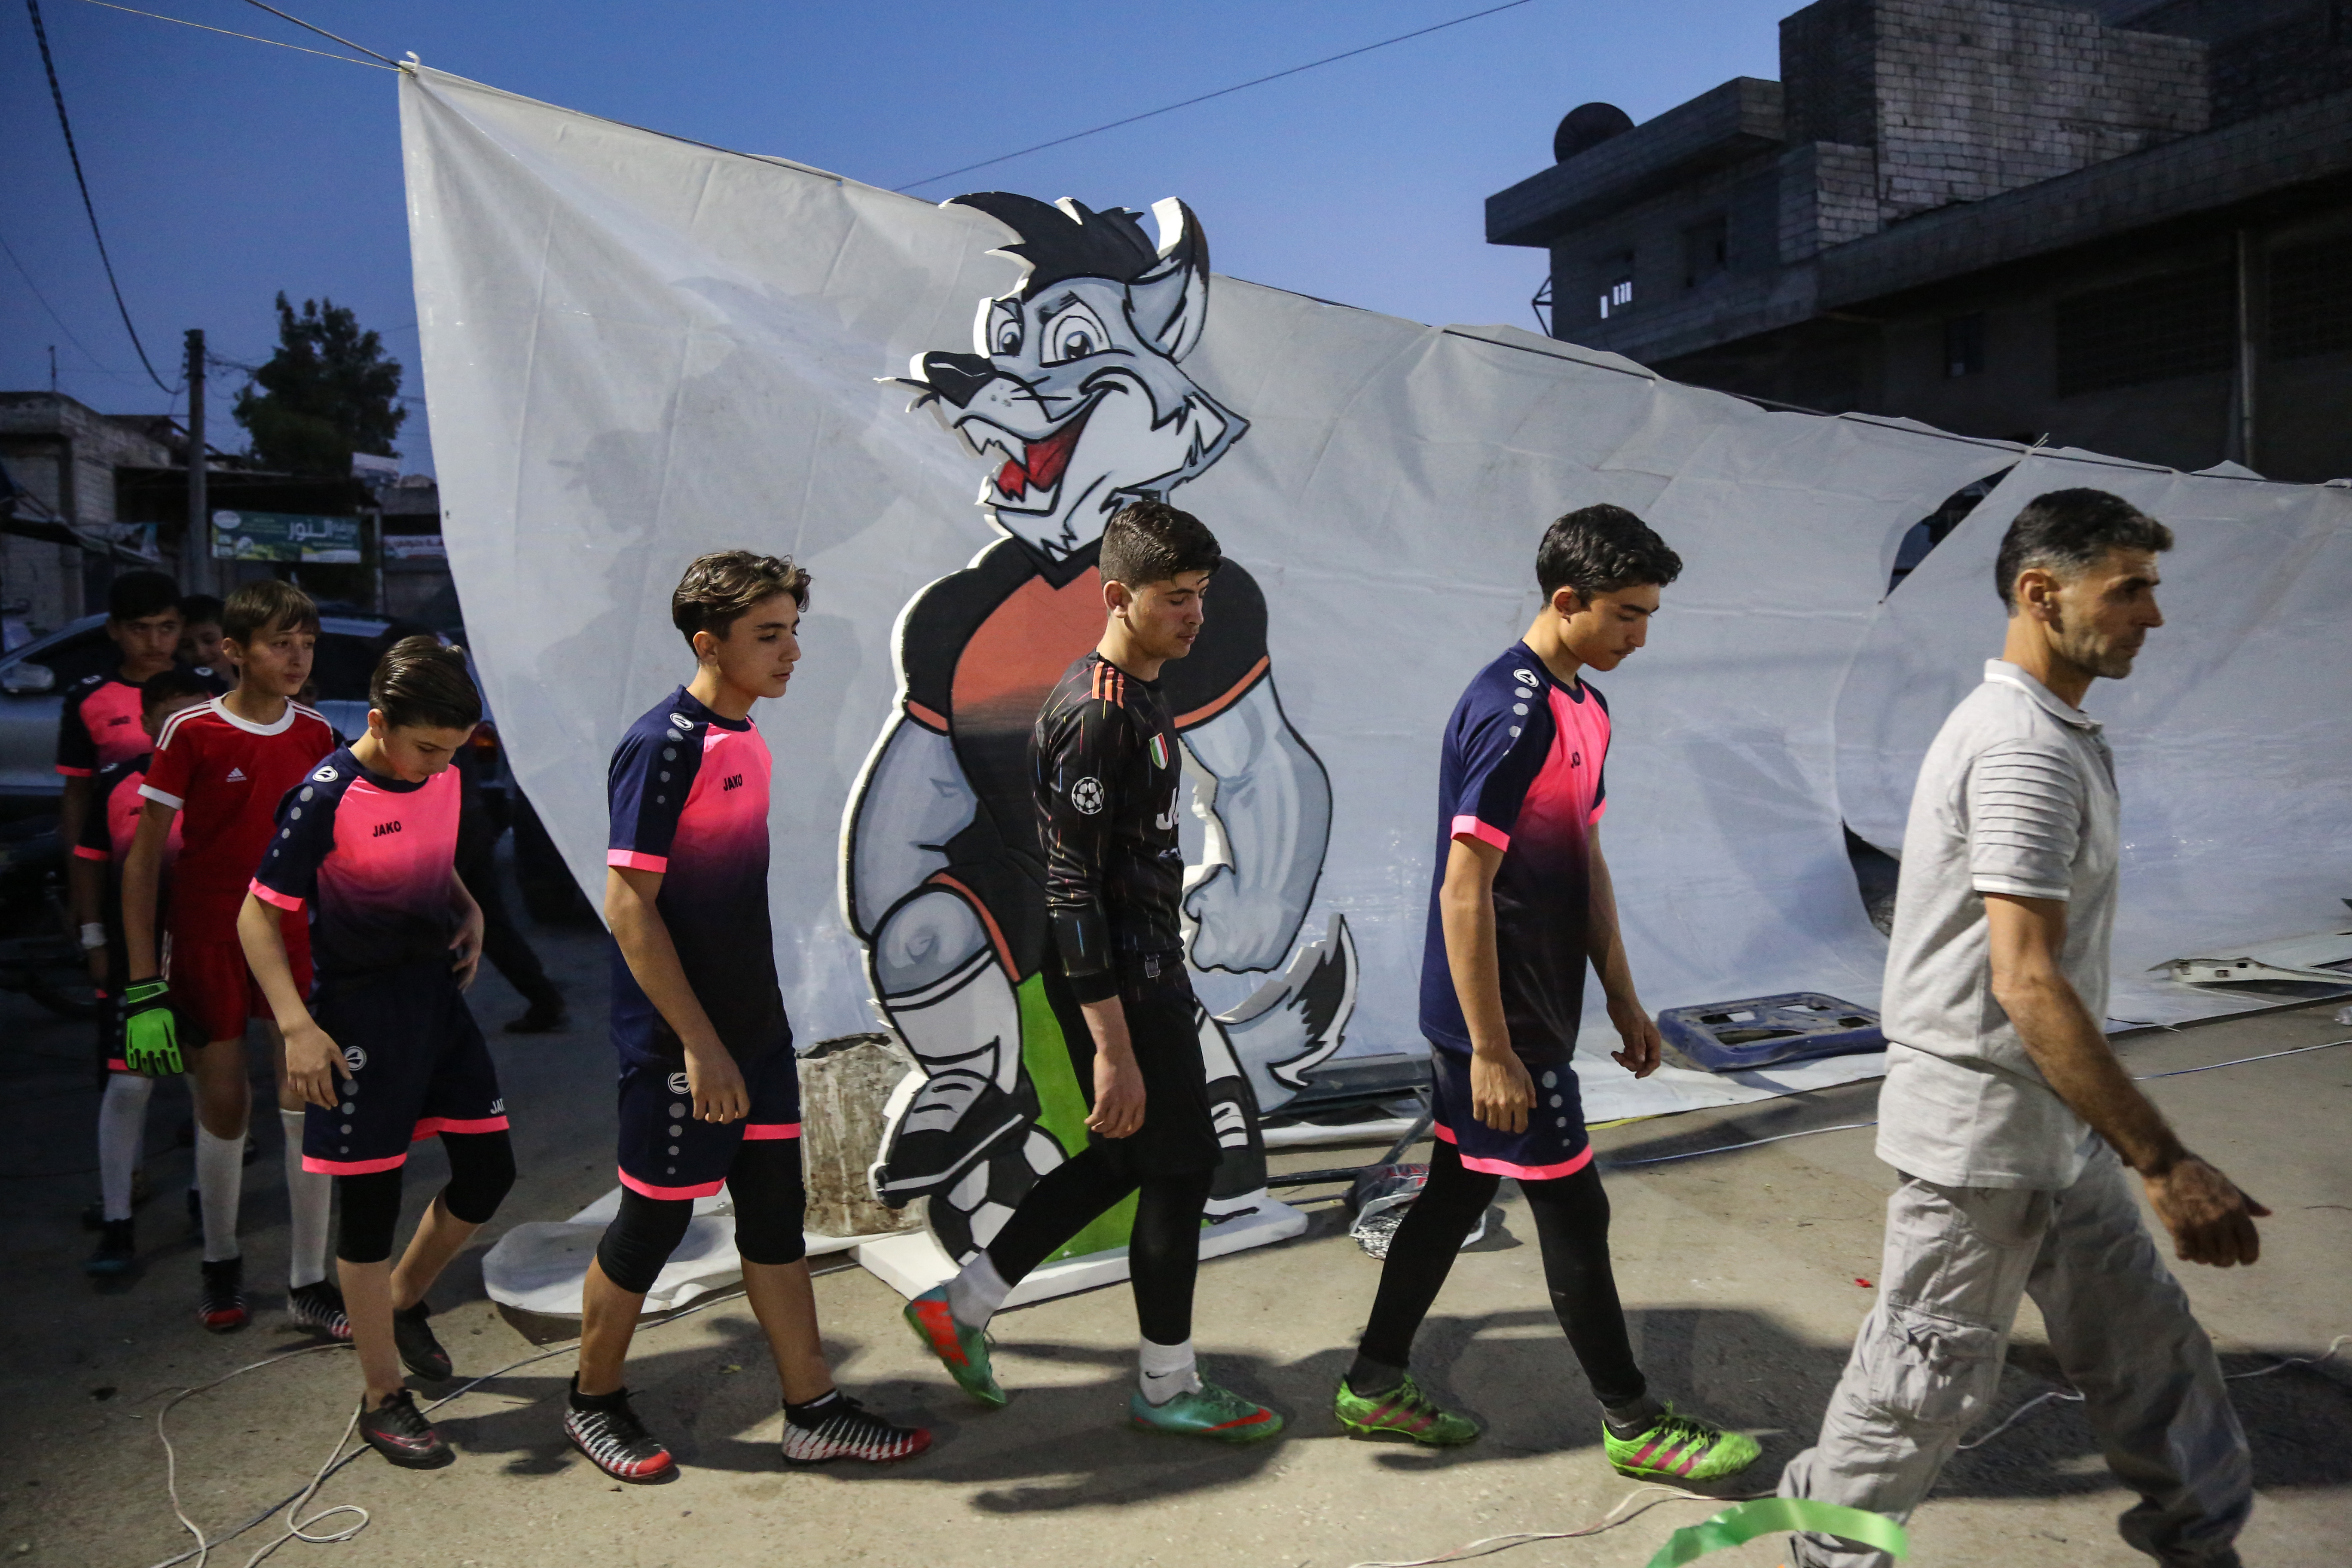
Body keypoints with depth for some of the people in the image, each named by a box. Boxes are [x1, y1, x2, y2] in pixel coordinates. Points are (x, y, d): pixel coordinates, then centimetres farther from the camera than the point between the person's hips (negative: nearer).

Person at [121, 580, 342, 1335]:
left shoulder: (315, 735, 2)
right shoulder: (191, 734, -10)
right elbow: (143, 859, -8)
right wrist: (143, 983, -12)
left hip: (293, 936, 3)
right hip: (207, 941, -3)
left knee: (308, 1103, -1)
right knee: (223, 1106, 6)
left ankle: (308, 1283, 11)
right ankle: (220, 1264, 31)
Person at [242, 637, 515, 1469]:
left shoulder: (442, 778, 1)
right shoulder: (326, 798, -18)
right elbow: (258, 917, -14)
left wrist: (469, 910, 2)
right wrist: (297, 1026, -23)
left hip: (439, 995, 7)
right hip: (361, 1017, -7)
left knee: (488, 1171, 10)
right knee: (372, 1204, 2)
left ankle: (403, 1303, 37)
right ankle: (383, 1400, 17)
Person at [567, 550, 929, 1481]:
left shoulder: (745, 738, 8)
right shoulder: (663, 748, -18)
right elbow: (628, 908, -20)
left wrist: (749, 1031, 19)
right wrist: (700, 1044, -21)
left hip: (755, 1027, 8)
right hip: (681, 1044, -8)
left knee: (775, 1216, 12)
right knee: (655, 1220, 7)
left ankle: (813, 1412, 22)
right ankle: (594, 1400, 30)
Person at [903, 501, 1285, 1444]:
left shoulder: (1140, 700, 11)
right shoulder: (1094, 717, -21)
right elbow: (1072, 894, -24)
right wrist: (1112, 1047, -25)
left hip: (1150, 974, 10)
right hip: (1121, 987, -10)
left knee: (1124, 1159, 18)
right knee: (1181, 1163, 2)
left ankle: (960, 1306, 28)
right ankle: (1167, 1386, 21)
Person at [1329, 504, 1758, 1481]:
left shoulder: (1583, 708, 10)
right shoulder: (1510, 714, -21)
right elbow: (1464, 892, -23)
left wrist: (1622, 998, 18)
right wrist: (1491, 1052, -21)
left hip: (1538, 1009, 10)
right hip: (1500, 1019, -10)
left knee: (1458, 1190, 16)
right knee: (1573, 1213, 4)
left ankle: (1375, 1389, 30)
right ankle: (1634, 1424, 22)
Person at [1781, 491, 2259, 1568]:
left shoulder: (2058, 735, 12)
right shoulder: (2025, 749, -22)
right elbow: (2027, 984, -27)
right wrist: (2166, 1165, -24)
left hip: (2054, 1120, 10)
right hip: (1985, 1123, -10)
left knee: (2143, 1335, 20)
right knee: (1930, 1375, 5)